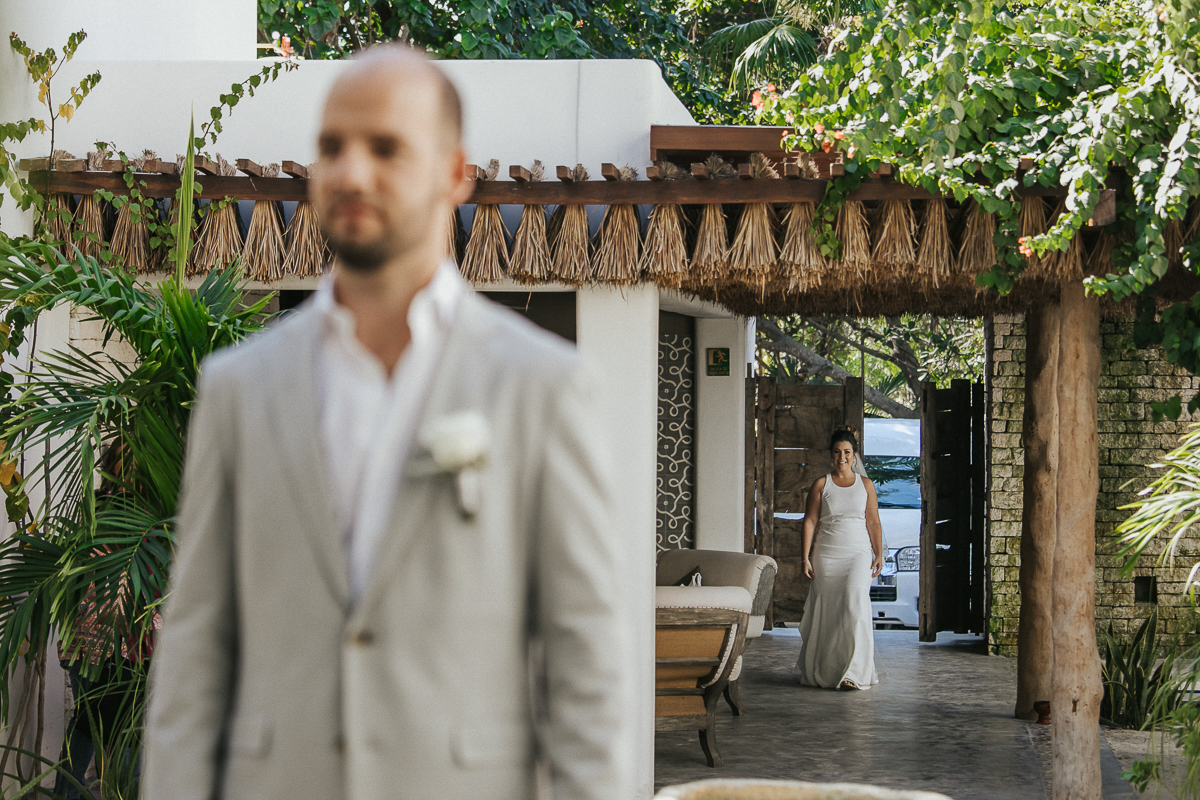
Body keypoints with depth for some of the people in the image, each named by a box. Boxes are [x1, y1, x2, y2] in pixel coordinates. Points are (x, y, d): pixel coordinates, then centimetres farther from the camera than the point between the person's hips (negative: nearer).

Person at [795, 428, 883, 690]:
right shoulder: (821, 485, 5)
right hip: (827, 555, 0)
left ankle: (853, 671, -17)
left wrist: (879, 555, 1)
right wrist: (805, 557, -5)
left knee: (855, 605, -16)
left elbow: (873, 522, 8)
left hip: (858, 553, 0)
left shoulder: (865, 484, 9)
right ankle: (824, 670, 14)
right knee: (828, 611, 1)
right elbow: (810, 521, 1)